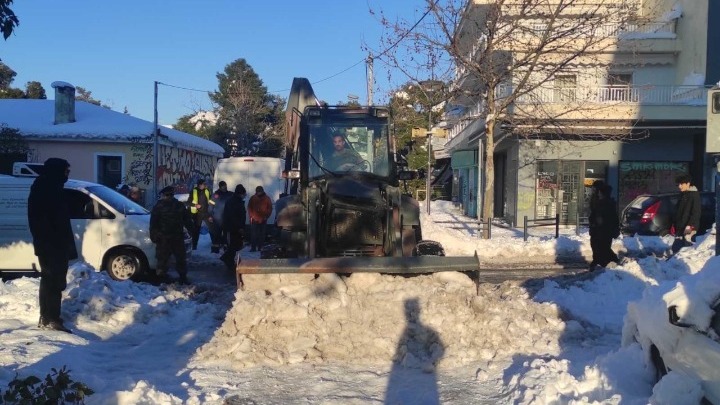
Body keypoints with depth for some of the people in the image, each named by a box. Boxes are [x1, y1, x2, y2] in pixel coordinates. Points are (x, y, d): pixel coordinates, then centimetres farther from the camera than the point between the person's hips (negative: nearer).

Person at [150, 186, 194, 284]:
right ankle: (183, 277, 13)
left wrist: (153, 236, -1)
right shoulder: (180, 206, 5)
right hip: (178, 237, 3)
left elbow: (153, 224, -6)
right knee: (181, 258, 12)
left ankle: (161, 277, 4)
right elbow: (188, 221, 11)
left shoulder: (158, 207, -6)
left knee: (162, 259, 4)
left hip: (163, 238, -2)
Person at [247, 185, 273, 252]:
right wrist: (251, 216, 0)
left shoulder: (267, 198, 2)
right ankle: (253, 247, 1)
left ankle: (260, 248, 12)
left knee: (262, 234, 5)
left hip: (263, 220, 0)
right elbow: (249, 208, 8)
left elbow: (270, 208, 4)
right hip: (254, 219, 0)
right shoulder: (253, 198, 3)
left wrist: (266, 216, -4)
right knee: (253, 234, -3)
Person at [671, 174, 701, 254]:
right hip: (680, 228, 9)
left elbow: (696, 212, -15)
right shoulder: (683, 195, 18)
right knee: (676, 248, 6)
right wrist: (674, 224, 19)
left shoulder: (694, 195, -8)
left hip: (688, 228, -9)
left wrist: (690, 225, -22)